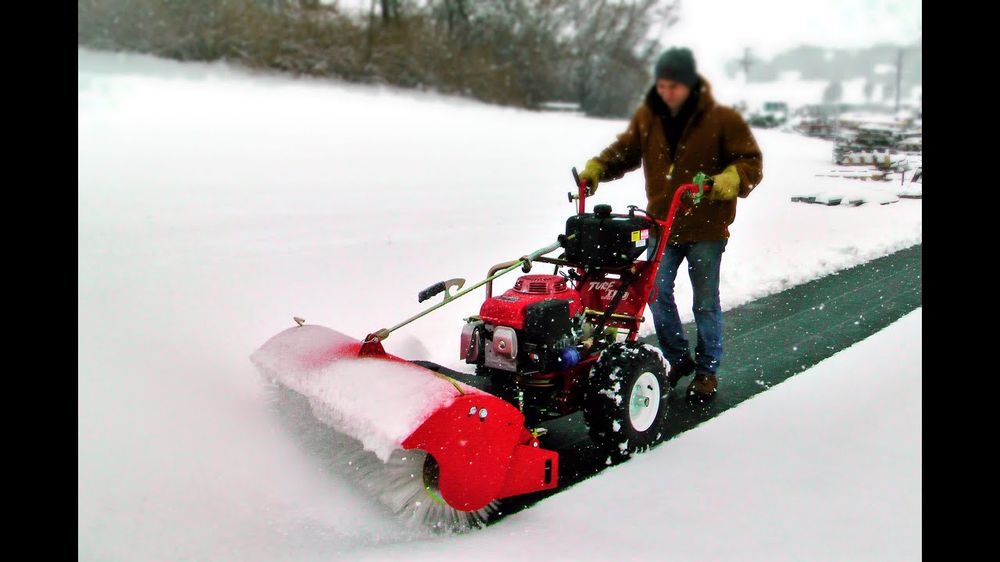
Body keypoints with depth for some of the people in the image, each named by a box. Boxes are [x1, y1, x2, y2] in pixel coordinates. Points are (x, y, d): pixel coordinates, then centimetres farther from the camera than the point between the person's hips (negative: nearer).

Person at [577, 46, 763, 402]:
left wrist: (732, 178, -28)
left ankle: (707, 370, 25)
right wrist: (597, 168, -7)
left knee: (705, 303, 7)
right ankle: (679, 358, 25)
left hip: (706, 229, -3)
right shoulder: (646, 117, 3)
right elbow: (625, 150, 12)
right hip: (661, 225, 4)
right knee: (657, 292, 3)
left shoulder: (722, 119, -9)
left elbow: (751, 161, -6)